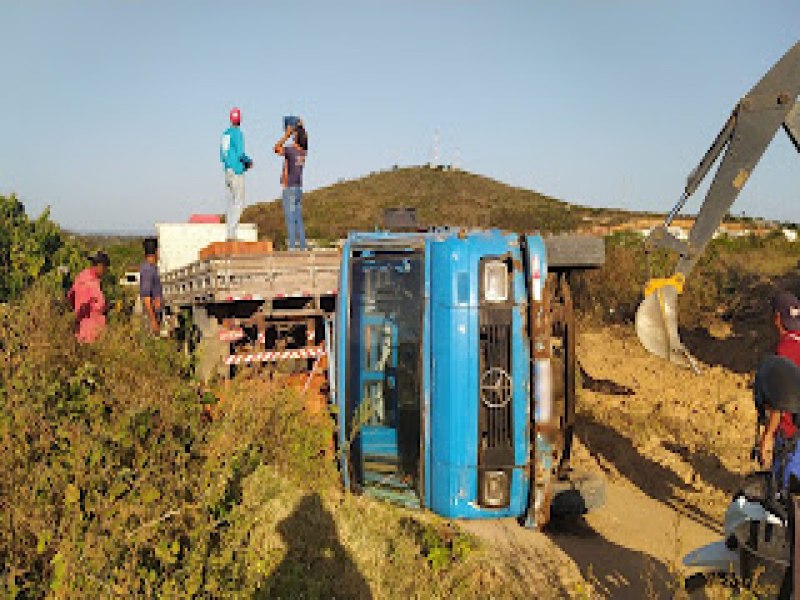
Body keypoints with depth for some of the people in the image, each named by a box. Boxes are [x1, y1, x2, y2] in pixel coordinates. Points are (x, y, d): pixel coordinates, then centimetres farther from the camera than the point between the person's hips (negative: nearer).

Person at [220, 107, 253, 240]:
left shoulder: (225, 134, 14)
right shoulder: (237, 133, -9)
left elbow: (222, 156, 17)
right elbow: (240, 154, -15)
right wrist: (249, 161, 3)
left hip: (227, 171, 8)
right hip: (237, 171, -8)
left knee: (231, 202, 9)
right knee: (238, 202, -7)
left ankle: (230, 233, 8)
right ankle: (231, 232, -13)